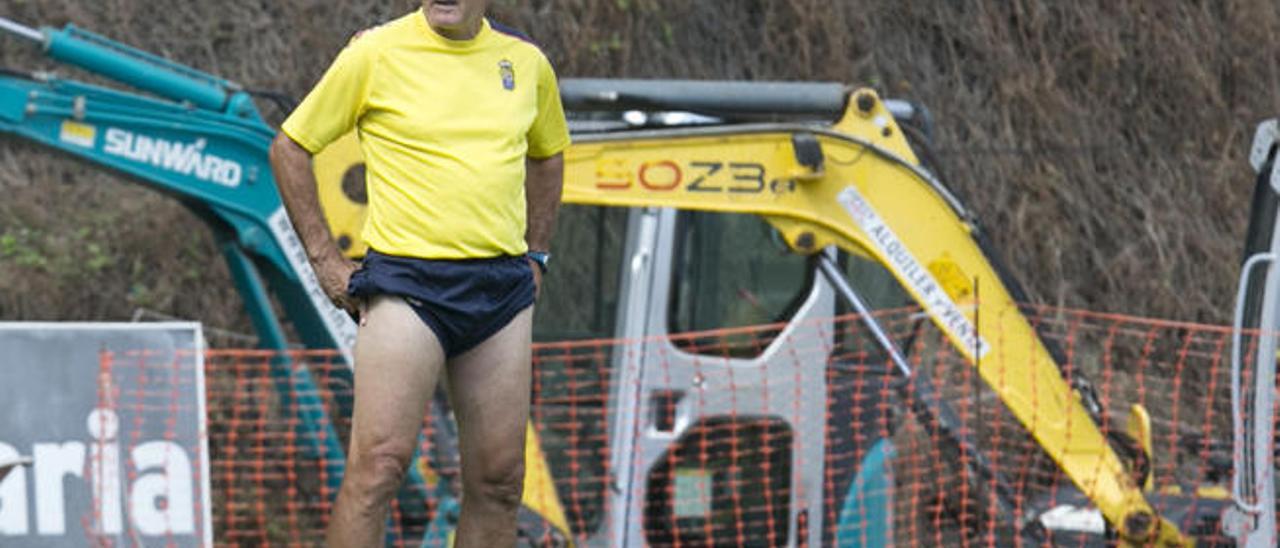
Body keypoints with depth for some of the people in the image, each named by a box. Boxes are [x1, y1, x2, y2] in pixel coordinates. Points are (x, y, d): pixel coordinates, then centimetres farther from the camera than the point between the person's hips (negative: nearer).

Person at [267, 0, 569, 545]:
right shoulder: (376, 53, -4)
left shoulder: (526, 62, 9)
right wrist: (325, 260, 0)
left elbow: (547, 154, 28)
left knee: (498, 480, 3)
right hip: (407, 282, -4)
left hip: (503, 290, 4)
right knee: (380, 464, -13)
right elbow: (289, 147, 4)